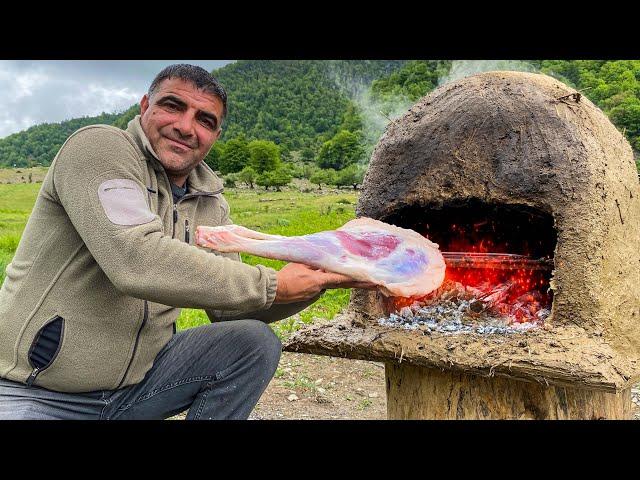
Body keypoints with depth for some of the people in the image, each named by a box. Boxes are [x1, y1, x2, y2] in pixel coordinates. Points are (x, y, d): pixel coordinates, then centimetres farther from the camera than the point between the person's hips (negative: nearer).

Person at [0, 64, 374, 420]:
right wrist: (273, 285, -23)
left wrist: (320, 277, -10)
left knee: (256, 341, -10)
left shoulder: (210, 204, 5)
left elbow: (228, 304, 4)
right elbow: (137, 262, -28)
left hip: (136, 383, 6)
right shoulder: (99, 146, -14)